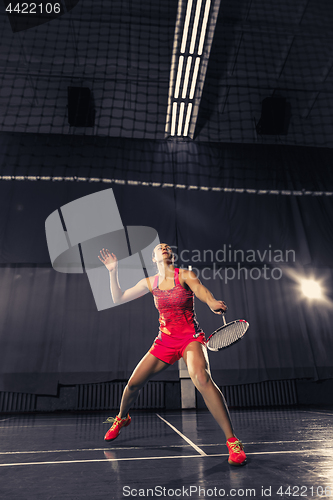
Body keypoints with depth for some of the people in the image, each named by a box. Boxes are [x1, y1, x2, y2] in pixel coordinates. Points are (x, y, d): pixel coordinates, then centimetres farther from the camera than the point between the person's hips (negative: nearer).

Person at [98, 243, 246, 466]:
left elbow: (200, 288, -27)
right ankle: (122, 418, 38)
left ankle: (233, 441, -18)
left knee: (201, 377, -31)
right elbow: (118, 298, 8)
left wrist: (212, 302, -49)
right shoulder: (150, 283, 6)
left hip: (190, 337, -4)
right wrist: (113, 272, -3)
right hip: (165, 341, 4)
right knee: (134, 383, 5)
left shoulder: (185, 275, -5)